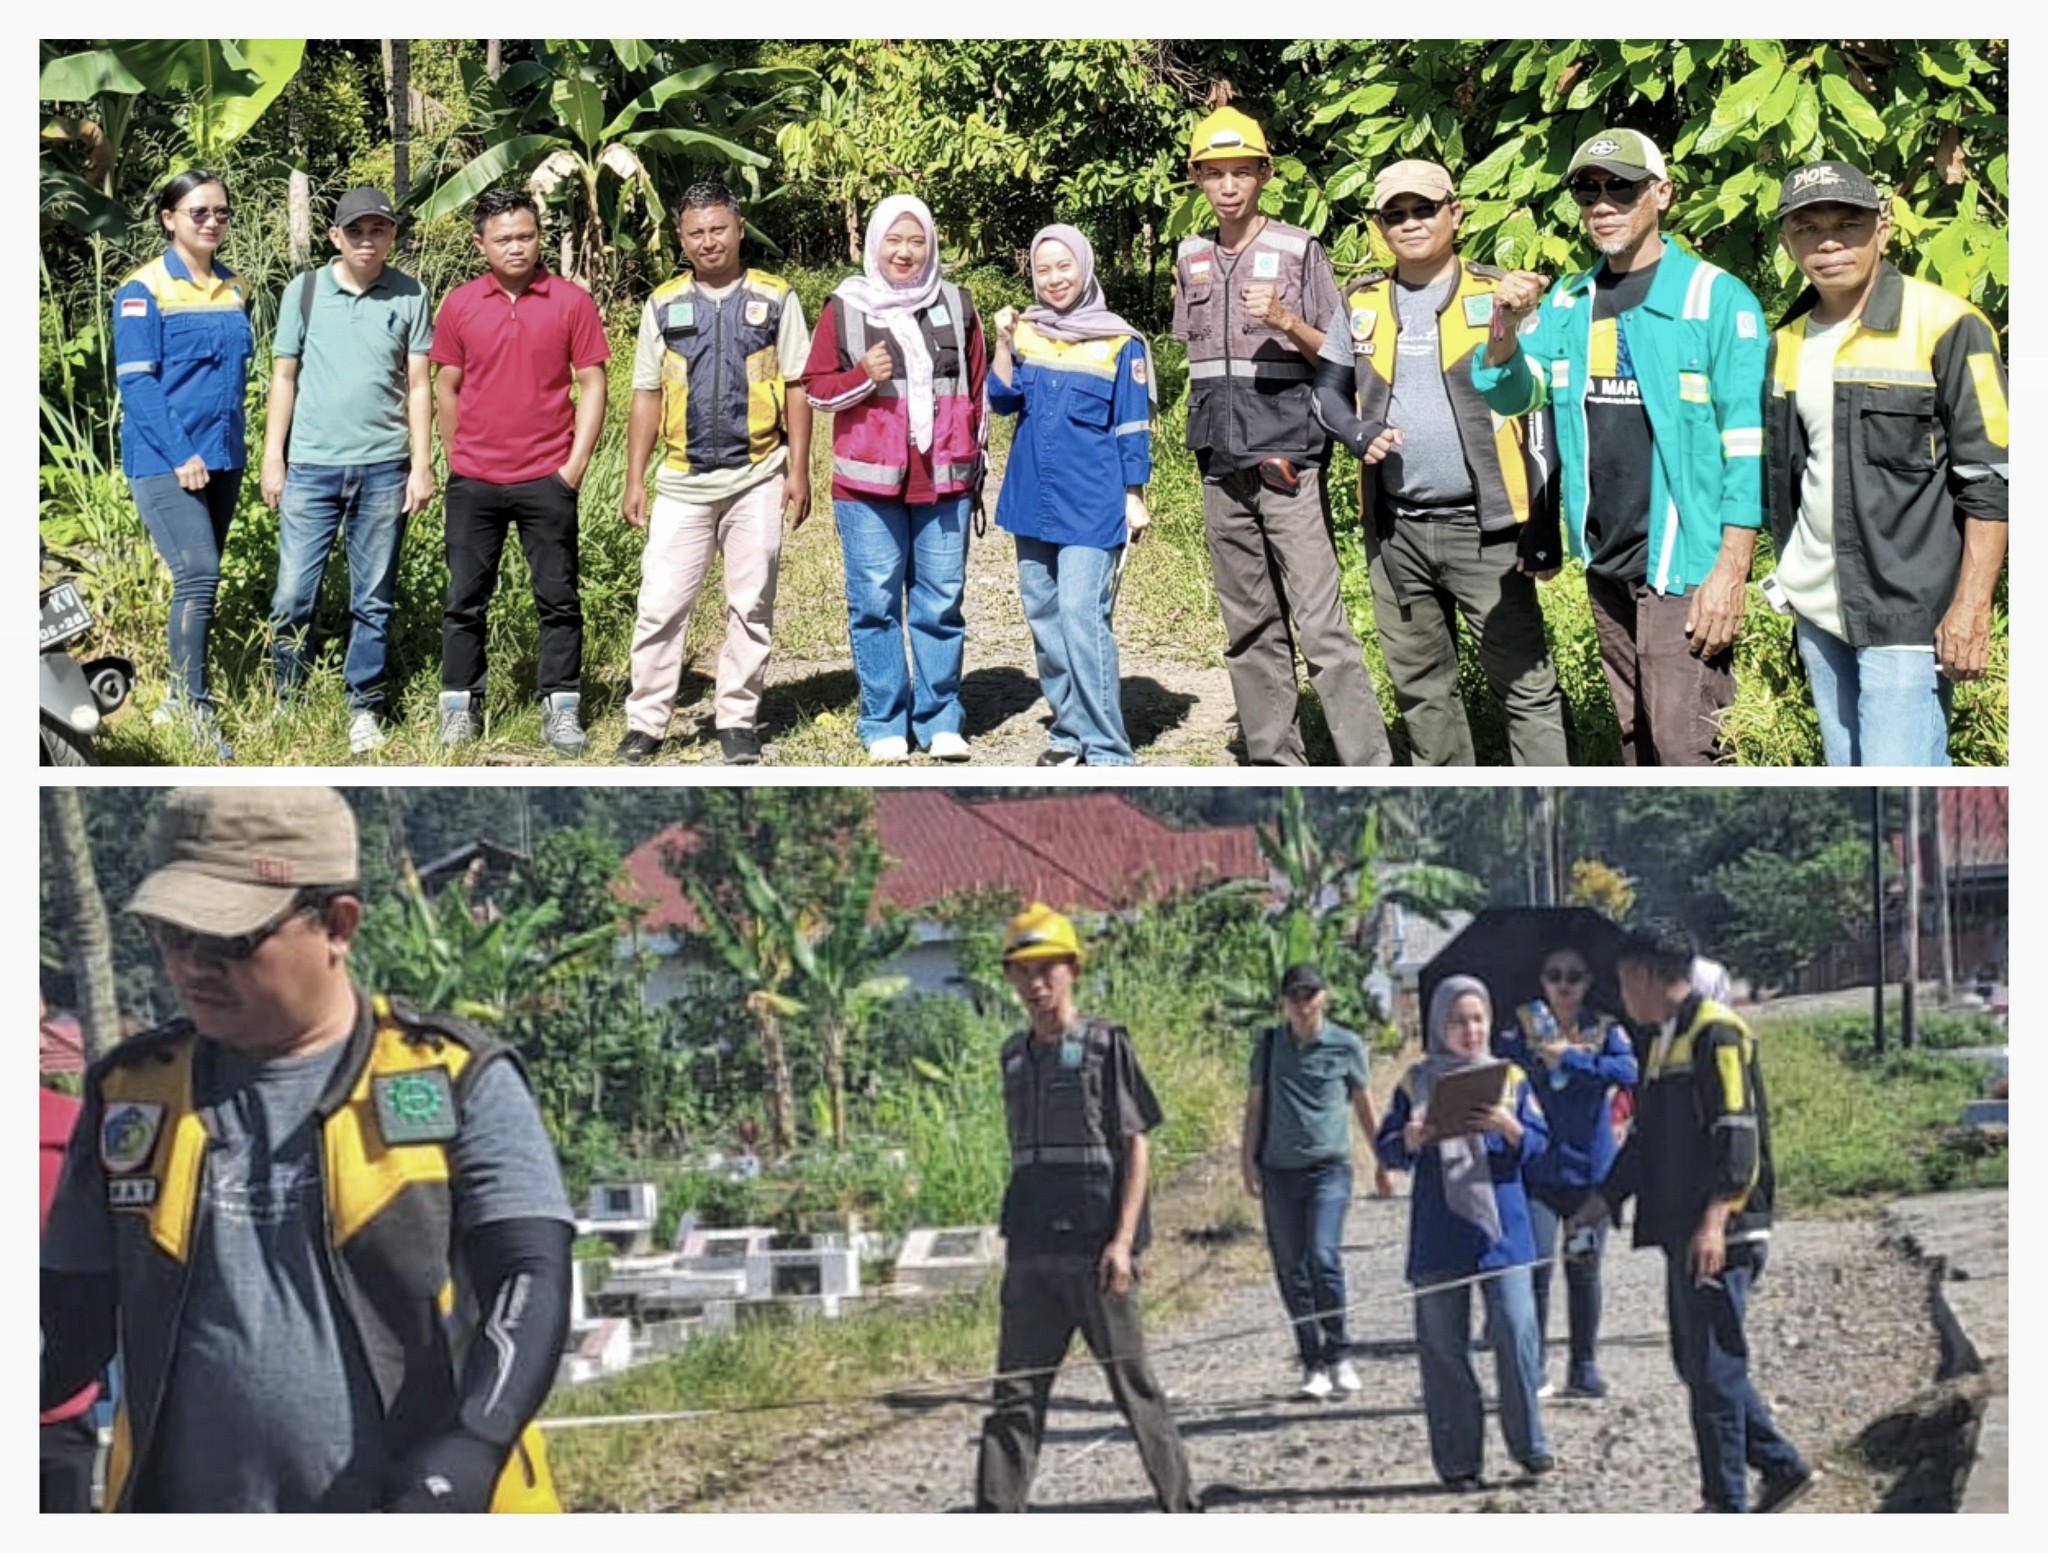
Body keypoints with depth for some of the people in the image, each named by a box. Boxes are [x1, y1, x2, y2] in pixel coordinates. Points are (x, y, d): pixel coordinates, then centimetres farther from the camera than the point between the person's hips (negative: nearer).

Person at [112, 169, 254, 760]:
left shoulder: (234, 290, 11)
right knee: (197, 575, -16)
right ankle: (195, 712, -13)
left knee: (201, 580, 9)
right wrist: (180, 455, -16)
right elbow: (136, 380, -11)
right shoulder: (144, 289, -7)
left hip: (221, 459, 6)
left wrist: (230, 445, 8)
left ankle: (179, 699, 19)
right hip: (162, 460, -6)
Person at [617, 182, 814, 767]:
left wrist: (799, 471, -4)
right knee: (660, 604, -2)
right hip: (683, 481, 1)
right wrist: (634, 480, 5)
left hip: (757, 480, -1)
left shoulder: (775, 299, 4)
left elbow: (797, 389, 3)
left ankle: (738, 722, 12)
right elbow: (647, 396, 11)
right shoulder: (664, 305, 10)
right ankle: (645, 722, 4)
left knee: (751, 606, 3)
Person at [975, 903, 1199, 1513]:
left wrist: (1123, 1240, -13)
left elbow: (1137, 1145, -6)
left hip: (1095, 1247, -5)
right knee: (1015, 1390, 2)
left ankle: (1182, 1509, 12)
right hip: (1031, 1251, 5)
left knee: (1132, 1382, 2)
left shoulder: (1106, 1045, -3)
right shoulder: (1015, 1056, 14)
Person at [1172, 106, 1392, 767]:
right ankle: (1274, 767, 14)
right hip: (1222, 466, 6)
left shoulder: (1299, 251, -1)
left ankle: (1373, 773, -15)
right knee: (1250, 630, 8)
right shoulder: (1191, 259, 14)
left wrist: (1289, 323, -18)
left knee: (1321, 625, -13)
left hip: (1289, 462, -6)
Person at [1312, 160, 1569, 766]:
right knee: (1419, 683, 12)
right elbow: (1327, 390, 18)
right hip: (1396, 531, 5)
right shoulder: (1361, 306, 9)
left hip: (1485, 528, -5)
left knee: (1524, 682, -5)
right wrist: (1359, 434, -6)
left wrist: (1544, 526, -9)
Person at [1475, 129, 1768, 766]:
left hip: (1683, 564, -7)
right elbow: (1509, 394, 5)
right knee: (1637, 736, 14)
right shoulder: (1567, 303, 11)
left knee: (1683, 743, -11)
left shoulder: (1718, 300, -8)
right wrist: (1506, 327, -16)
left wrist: (1732, 570, -16)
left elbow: (1748, 445, -11)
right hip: (1605, 563, 7)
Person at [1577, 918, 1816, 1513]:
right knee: (1697, 1364, 13)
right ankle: (1783, 1466, 21)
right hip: (1681, 1232, 10)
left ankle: (1726, 1504, 0)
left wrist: (1715, 1218, -27)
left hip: (1717, 1237, -10)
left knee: (1713, 1368, -6)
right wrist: (1607, 1198, 21)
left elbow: (1739, 1134, -19)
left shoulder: (1717, 1033, -11)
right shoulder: (1662, 1040, 19)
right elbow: (1647, 1138, 26)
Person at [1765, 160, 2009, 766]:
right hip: (1819, 611, 7)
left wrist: (1971, 605, -15)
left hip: (1908, 614, -7)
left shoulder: (1945, 327, -8)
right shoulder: (1788, 341, 12)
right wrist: (1790, 580, 17)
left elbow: (1988, 478, -10)